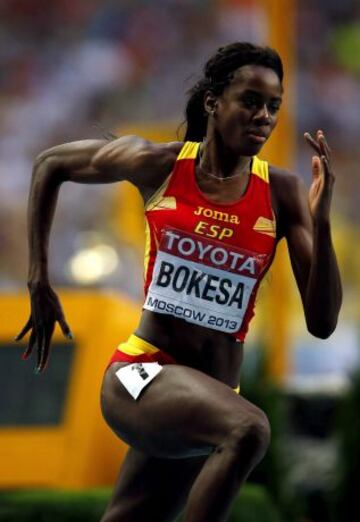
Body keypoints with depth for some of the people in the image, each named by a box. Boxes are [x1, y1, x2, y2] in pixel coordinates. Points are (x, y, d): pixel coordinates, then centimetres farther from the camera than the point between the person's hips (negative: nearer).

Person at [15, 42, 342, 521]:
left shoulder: (281, 193, 0)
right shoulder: (157, 165, -2)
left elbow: (322, 323, -4)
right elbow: (51, 164, 15)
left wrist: (321, 220, -17)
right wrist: (38, 281, 12)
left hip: (209, 393, 4)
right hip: (140, 374, -4)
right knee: (248, 430, -34)